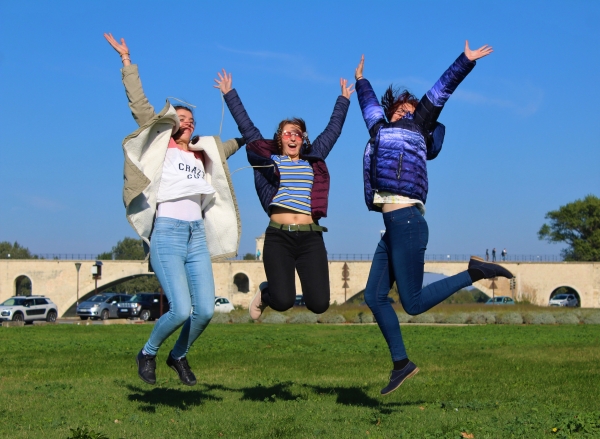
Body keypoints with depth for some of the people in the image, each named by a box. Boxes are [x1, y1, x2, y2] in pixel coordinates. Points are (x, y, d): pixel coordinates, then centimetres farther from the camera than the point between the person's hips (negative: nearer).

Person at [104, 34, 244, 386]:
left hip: (197, 236, 6)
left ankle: (179, 356, 24)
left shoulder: (203, 152, 20)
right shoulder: (160, 142, 7)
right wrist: (127, 61, -8)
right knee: (181, 310, -15)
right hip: (166, 235, -5)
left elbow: (236, 143, 39)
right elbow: (139, 104, -4)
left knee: (206, 310, -3)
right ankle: (148, 353, 13)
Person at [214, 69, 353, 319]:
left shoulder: (314, 160, 18)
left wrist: (344, 99, 36)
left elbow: (333, 129, 28)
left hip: (310, 237, 2)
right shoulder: (267, 159, 12)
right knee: (283, 302, -15)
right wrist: (229, 93, 17)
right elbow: (246, 126, 15)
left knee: (319, 304, -11)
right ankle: (266, 292, 21)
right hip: (278, 237, -2)